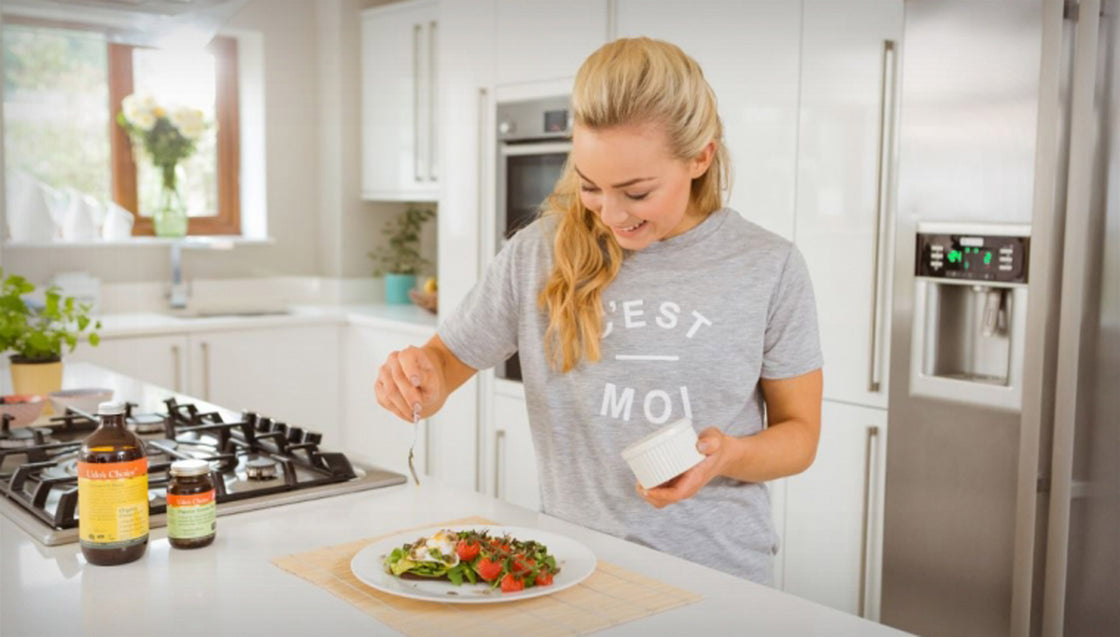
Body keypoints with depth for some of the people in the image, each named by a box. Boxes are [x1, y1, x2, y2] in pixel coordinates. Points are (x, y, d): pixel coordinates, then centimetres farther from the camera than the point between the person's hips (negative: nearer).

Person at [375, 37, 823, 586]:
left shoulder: (770, 268, -4)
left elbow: (799, 433, 4)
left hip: (716, 574, -2)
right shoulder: (537, 255, -1)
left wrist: (728, 456, -16)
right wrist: (421, 379, -12)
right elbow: (448, 358, 10)